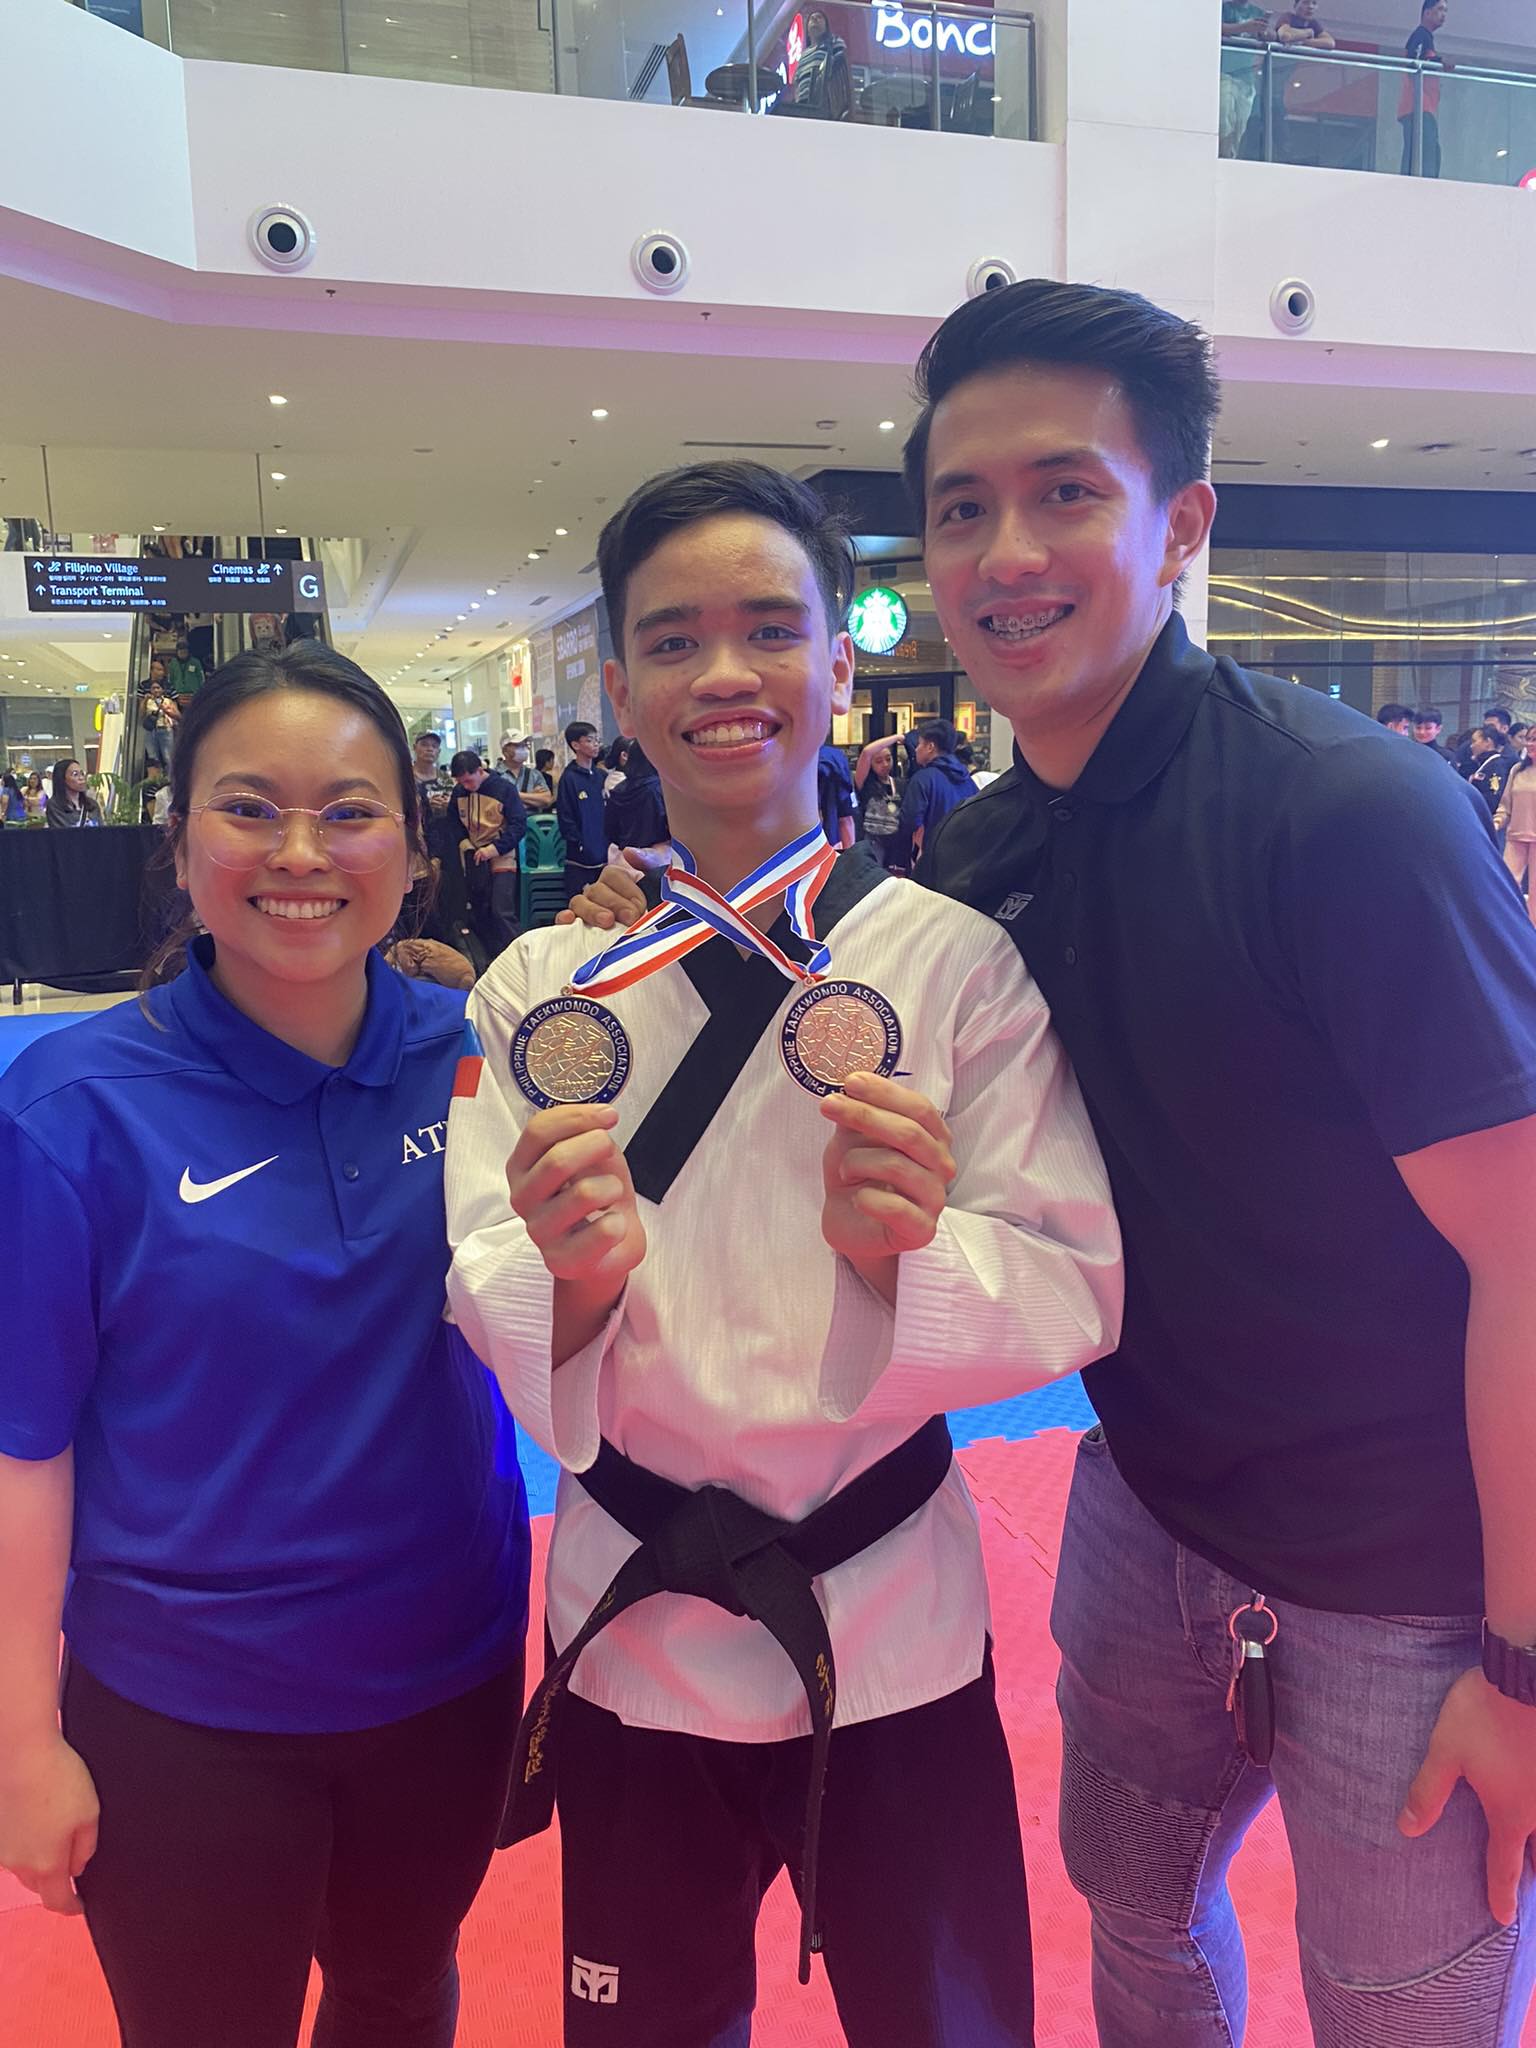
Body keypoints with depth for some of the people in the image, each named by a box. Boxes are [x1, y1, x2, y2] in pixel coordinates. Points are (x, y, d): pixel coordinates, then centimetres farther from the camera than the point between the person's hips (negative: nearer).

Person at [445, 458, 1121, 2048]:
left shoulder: (958, 962, -10)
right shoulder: (539, 989, -5)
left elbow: (1075, 1293, -11)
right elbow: (491, 1312, -9)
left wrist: (911, 1245, -31)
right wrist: (575, 1273, -30)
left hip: (895, 1623, -1)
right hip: (630, 1620, 2)